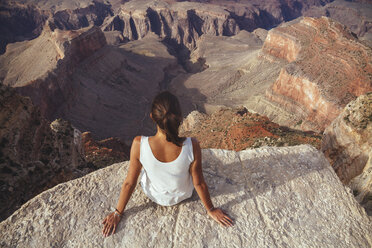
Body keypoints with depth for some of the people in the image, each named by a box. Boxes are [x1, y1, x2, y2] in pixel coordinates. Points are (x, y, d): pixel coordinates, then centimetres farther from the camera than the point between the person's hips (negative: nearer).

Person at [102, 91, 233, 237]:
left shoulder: (139, 145, -33)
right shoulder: (192, 146, -33)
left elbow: (129, 182, -19)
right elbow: (199, 183, -19)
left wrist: (118, 213, 0)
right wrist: (210, 210, 2)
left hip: (154, 195, 0)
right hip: (182, 195, 0)